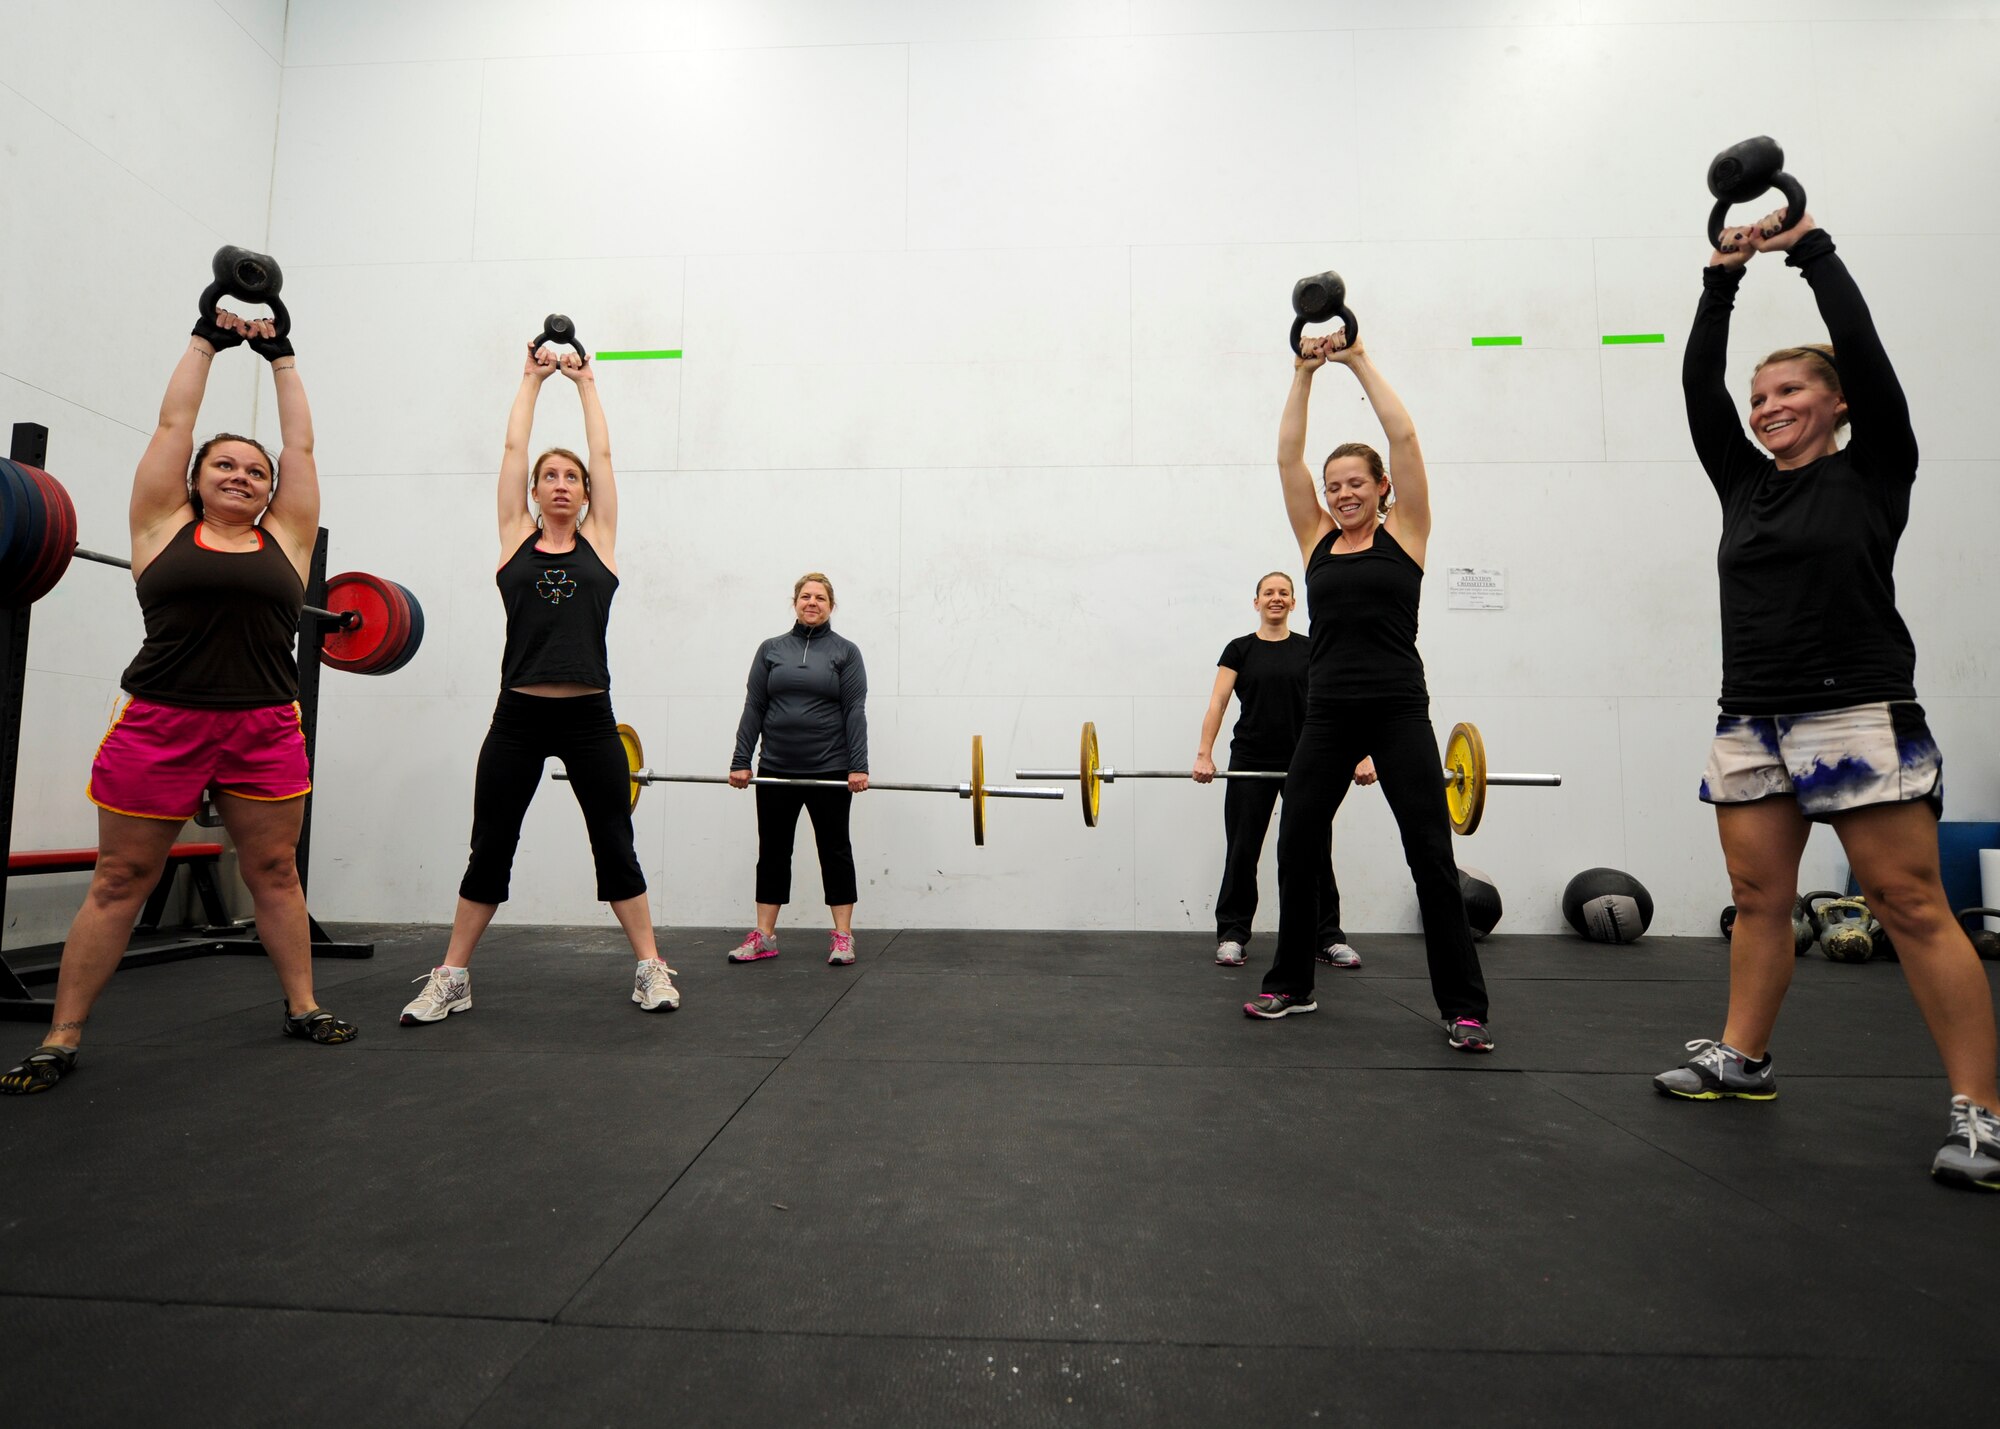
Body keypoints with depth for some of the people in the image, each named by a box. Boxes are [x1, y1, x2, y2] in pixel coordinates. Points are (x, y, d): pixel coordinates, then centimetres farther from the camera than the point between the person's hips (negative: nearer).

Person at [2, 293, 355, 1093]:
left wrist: (280, 355, 22)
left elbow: (301, 441, 14)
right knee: (119, 882, 7)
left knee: (273, 872, 9)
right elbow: (173, 422, 13)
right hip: (160, 727, -1)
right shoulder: (165, 524, 8)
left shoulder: (286, 537, 10)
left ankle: (302, 1007, 18)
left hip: (267, 733, 1)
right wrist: (206, 339, 20)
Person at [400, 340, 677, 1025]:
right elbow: (513, 448, 13)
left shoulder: (599, 542, 9)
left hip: (588, 717, -1)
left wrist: (586, 382, 23)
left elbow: (603, 454, 13)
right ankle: (450, 979, 22)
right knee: (489, 851, 8)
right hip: (518, 717, 1)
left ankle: (650, 969, 14)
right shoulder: (516, 538, 10)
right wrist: (533, 377, 23)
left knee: (615, 846, 5)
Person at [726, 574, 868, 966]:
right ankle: (764, 936, 17)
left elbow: (855, 712, -6)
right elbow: (753, 709, 5)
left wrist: (858, 767, -14)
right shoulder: (771, 649, 8)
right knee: (772, 851, 8)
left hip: (829, 770, -3)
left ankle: (843, 935, 12)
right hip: (776, 770, 3)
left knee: (834, 849, 5)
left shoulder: (845, 652, 1)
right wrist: (740, 762, -2)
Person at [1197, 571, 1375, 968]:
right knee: (1241, 852, 3)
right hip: (1251, 763, -1)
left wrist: (1362, 755, -11)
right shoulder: (1239, 649, 4)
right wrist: (1204, 754, -17)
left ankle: (1328, 938, 17)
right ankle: (1231, 935, 14)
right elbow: (1217, 703, -5)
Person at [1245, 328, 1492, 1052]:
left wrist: (1360, 361, 3)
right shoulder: (1317, 538, 12)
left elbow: (1404, 438, -2)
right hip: (1328, 713, 3)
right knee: (1296, 850, 5)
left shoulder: (1404, 533, 4)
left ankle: (1464, 1006, 12)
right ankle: (1291, 985, 22)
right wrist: (1304, 373, 5)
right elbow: (1287, 454, 7)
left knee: (1431, 857, -1)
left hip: (1398, 709, -3)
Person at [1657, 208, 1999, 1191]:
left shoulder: (1874, 473, 3)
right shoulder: (1743, 483, 15)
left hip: (1860, 717, -5)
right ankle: (1742, 1057, 22)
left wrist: (1810, 249, 4)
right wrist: (1723, 279, 9)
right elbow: (1699, 384, 10)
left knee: (1913, 909, -2)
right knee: (1758, 901, 10)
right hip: (1752, 723, 5)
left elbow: (1863, 350, -4)